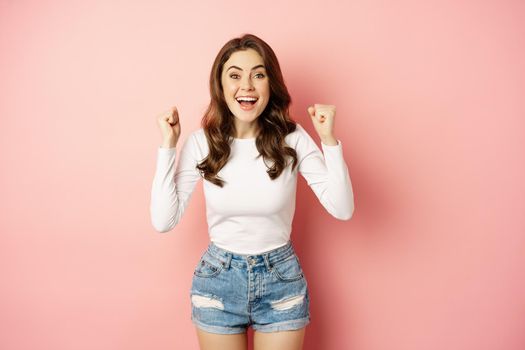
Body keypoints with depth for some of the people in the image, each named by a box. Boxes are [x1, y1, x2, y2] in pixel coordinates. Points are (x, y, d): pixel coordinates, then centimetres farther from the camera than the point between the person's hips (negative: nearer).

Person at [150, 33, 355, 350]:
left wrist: (329, 140, -23)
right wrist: (168, 146, -17)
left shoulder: (292, 138, -12)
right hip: (218, 280, 1)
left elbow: (342, 209, -15)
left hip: (281, 280, 0)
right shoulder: (202, 142, -11)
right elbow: (164, 221, -14)